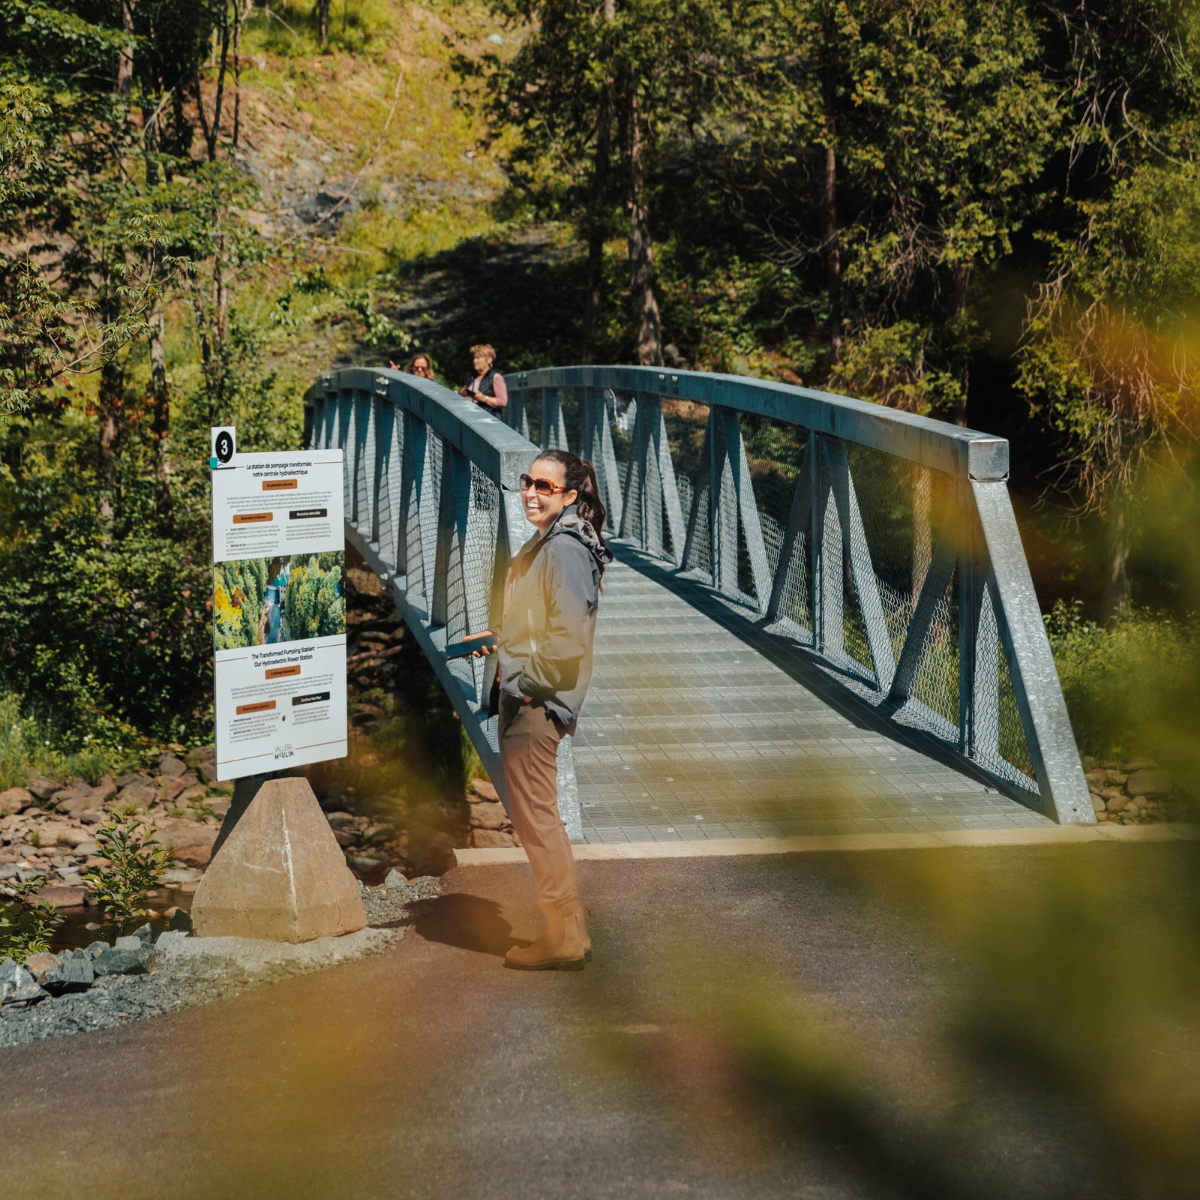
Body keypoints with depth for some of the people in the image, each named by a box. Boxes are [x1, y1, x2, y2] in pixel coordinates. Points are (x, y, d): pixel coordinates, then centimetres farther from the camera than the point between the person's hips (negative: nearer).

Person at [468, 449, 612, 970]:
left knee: (534, 815, -6)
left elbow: (568, 638, -24)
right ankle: (567, 930, 21)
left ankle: (564, 938, 1)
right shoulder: (546, 542, 16)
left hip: (537, 701, -11)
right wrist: (501, 642, 19)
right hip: (525, 697, 11)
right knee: (538, 815, 15)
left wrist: (525, 680, -17)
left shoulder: (563, 549, -17)